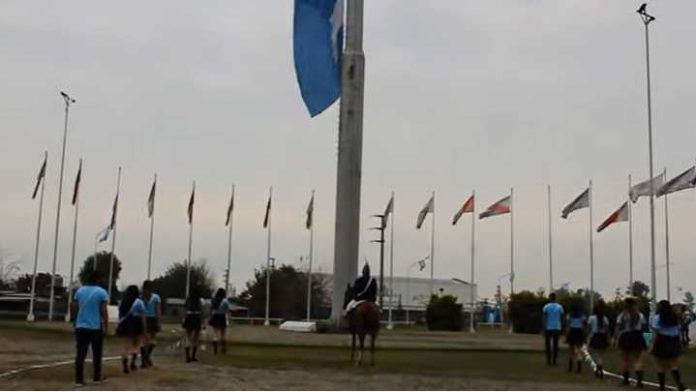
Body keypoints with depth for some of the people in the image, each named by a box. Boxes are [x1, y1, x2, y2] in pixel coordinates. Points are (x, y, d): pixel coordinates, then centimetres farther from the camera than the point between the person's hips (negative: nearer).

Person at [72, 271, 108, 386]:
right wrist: (106, 326, -6)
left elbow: (74, 308, 8)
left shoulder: (79, 291, 4)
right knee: (96, 354, 11)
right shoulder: (101, 292, -7)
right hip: (96, 327, -3)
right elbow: (104, 311, -11)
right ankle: (96, 377, 15)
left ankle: (79, 379, 0)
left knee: (80, 354, 4)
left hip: (81, 326, 3)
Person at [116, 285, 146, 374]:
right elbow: (142, 317, -6)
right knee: (135, 345, 12)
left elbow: (120, 315, 12)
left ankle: (125, 366, -4)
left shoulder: (122, 302, 10)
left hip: (124, 327, 3)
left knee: (124, 347, 3)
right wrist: (144, 328, -2)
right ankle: (132, 362, -1)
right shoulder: (138, 302, -3)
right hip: (135, 327, -3)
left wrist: (120, 325, 17)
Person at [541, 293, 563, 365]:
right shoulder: (560, 307, 3)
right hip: (557, 328, 2)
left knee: (548, 344, 5)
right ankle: (554, 360, 6)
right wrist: (561, 328, 12)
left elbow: (543, 318, -8)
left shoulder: (546, 307, -4)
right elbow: (562, 318, 4)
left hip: (548, 328, -2)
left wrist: (544, 328, -5)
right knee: (555, 344, 6)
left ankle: (548, 360, 2)